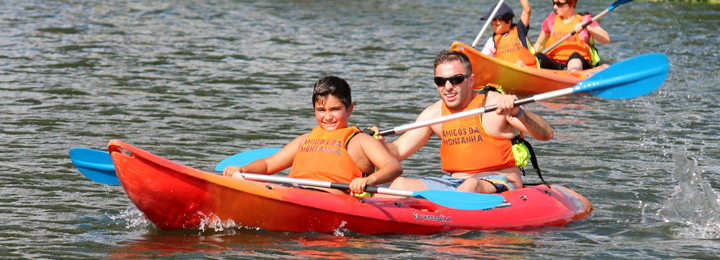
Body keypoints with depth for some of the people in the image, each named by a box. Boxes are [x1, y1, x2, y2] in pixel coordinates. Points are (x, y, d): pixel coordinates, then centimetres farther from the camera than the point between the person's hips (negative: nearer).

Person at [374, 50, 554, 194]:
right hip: (453, 184, 5)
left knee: (471, 186, -39)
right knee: (400, 184, -16)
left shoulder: (495, 104, -7)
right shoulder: (434, 113, 9)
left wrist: (517, 113, -35)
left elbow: (546, 134, -16)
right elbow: (397, 151, 12)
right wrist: (379, 145, -12)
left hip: (501, 186, -5)